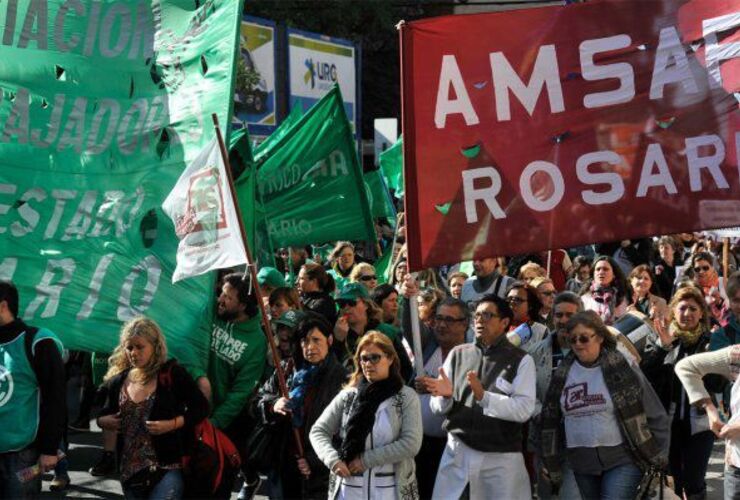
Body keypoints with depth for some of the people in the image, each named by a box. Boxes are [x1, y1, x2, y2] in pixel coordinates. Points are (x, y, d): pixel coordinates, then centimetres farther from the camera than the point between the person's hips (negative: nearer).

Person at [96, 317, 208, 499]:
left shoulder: (172, 374, -5)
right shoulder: (118, 381, 7)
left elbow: (201, 408, -5)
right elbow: (103, 415, 21)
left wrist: (172, 424, -17)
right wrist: (104, 421, -1)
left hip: (167, 468, -5)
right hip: (130, 470, 5)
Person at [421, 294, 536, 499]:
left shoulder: (521, 360, -1)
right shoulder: (457, 354, 8)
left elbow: (524, 409, -13)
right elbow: (437, 407, 7)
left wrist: (483, 396, -23)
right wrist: (445, 395, -15)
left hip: (501, 457, -2)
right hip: (457, 452, 2)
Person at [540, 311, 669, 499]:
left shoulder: (623, 367, -6)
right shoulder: (563, 374, 5)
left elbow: (655, 415, -2)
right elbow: (550, 419, 12)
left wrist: (659, 460, -2)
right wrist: (551, 462, 11)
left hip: (623, 460, -4)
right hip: (582, 463, 5)